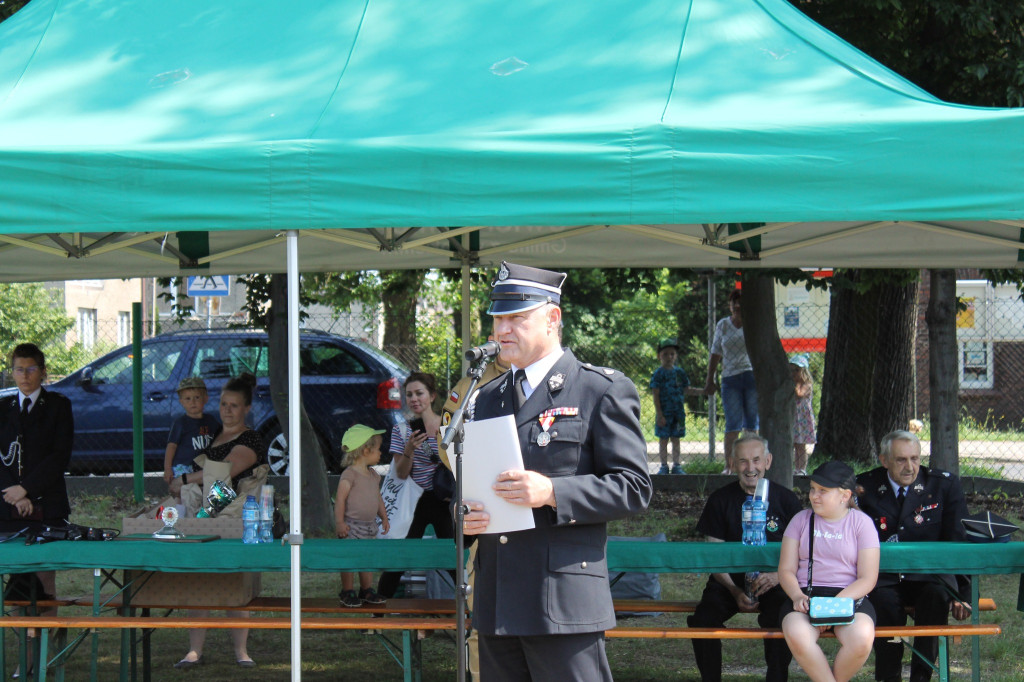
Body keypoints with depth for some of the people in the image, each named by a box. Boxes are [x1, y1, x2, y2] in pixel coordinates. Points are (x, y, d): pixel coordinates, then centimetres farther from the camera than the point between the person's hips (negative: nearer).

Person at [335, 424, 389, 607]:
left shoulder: (373, 475, 12)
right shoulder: (349, 475, -14)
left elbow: (378, 498, 22)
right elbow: (340, 498, -17)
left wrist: (384, 517, 17)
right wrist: (339, 522, -21)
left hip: (369, 525, 8)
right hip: (351, 525, -8)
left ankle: (367, 590, 22)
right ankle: (347, 591, 8)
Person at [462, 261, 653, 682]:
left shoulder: (604, 391, 0)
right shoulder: (486, 400, 20)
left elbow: (633, 488, -6)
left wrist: (552, 493, -19)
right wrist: (463, 513, 3)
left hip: (565, 603, -6)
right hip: (496, 605, 6)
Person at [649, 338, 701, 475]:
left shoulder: (680, 372, 8)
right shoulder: (658, 374, -5)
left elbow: (686, 390, 16)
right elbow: (656, 395, -7)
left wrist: (702, 392, 6)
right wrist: (659, 414, -13)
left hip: (678, 411, 4)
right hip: (664, 412, -4)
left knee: (676, 439, 8)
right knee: (663, 439, 1)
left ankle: (676, 465, 14)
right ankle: (664, 466, 9)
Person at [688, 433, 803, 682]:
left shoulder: (785, 499, 4)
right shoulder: (721, 500, 4)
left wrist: (778, 575, -17)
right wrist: (735, 591, -13)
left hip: (774, 584, -1)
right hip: (730, 580, 1)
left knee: (781, 621, -34)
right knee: (703, 619, -27)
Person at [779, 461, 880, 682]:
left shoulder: (861, 523, 6)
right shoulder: (801, 520, 13)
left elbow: (867, 579, 0)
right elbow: (786, 570, 9)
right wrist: (798, 597, -13)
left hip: (850, 597, -1)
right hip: (806, 595, 1)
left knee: (861, 638, -34)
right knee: (796, 635, -35)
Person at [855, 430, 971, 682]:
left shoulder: (945, 484, 4)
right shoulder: (864, 487, 4)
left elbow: (959, 542, 4)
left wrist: (962, 594, -5)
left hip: (929, 576, 0)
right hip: (883, 580, 0)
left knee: (937, 595, -33)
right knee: (885, 601, -33)